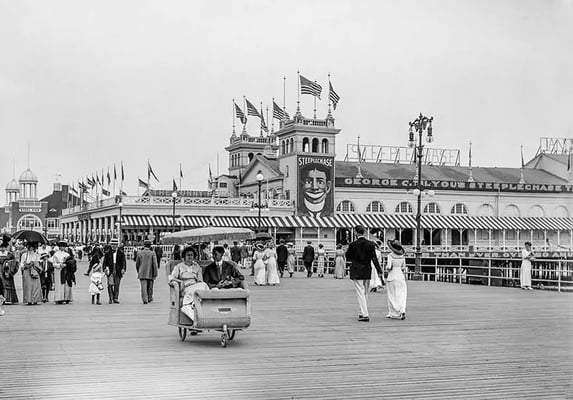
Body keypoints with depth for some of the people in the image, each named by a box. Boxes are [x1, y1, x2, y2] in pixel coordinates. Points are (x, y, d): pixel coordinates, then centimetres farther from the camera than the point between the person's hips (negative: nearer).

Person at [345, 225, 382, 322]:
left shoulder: (353, 244, -10)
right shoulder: (370, 244, -2)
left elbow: (347, 257, 0)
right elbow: (374, 258, -7)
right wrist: (379, 270, -8)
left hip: (356, 271, -4)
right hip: (367, 271, 4)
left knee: (360, 293, -3)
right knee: (365, 293, 16)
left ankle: (365, 315, -11)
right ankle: (363, 313, 25)